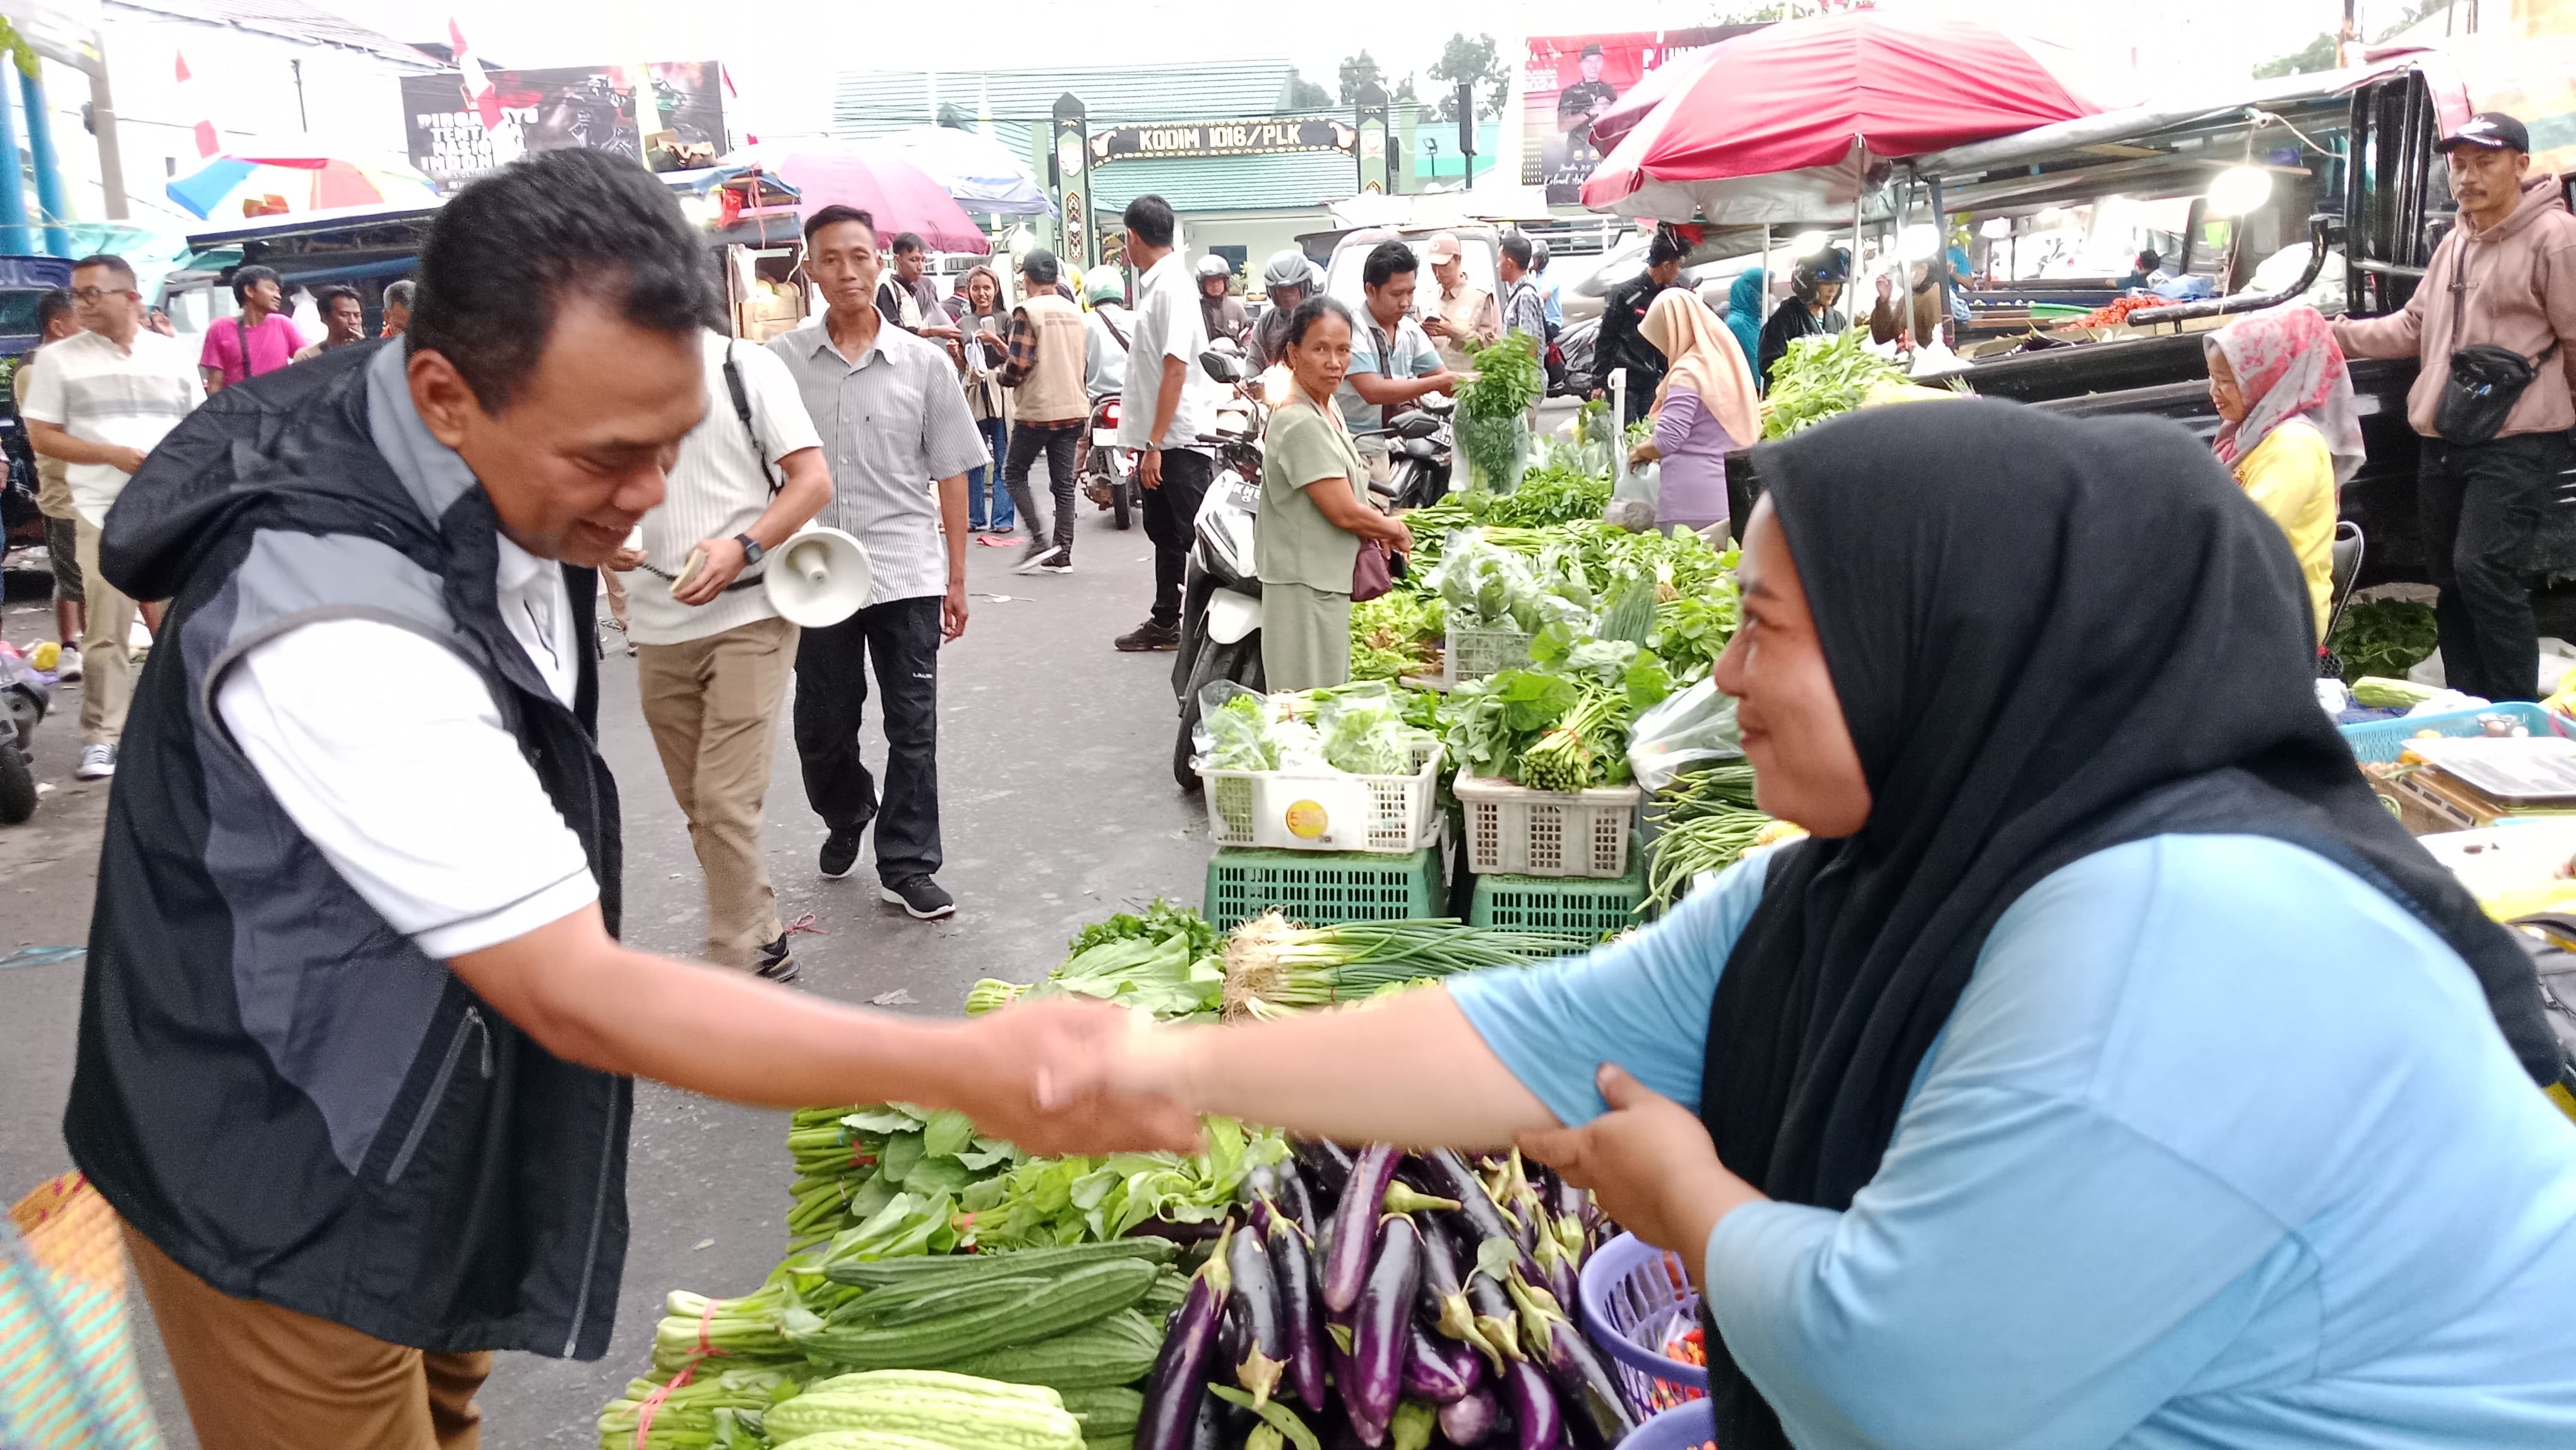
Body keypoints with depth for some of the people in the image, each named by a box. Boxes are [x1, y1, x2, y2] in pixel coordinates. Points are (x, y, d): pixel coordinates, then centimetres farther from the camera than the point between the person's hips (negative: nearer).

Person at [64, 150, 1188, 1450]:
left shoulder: (483, 472, -8)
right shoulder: (341, 633, -37)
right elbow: (574, 995, -35)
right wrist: (964, 1070, -38)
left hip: (415, 1127, 8)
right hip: (285, 1192, -8)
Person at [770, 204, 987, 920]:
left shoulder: (924, 363, 2)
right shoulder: (781, 360, 1)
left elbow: (951, 476, 5)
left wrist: (957, 578, 4)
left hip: (907, 572, -1)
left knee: (913, 728, 1)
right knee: (821, 727, 12)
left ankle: (907, 866, 12)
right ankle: (847, 818, 40)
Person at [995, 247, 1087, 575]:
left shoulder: (1027, 311, -11)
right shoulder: (1076, 313, 10)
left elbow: (1017, 366, -16)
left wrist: (1003, 375, 4)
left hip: (1038, 410, -6)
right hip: (1074, 409, 6)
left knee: (1014, 473, 8)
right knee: (1064, 482, 8)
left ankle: (1039, 537, -5)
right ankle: (1062, 555, 7)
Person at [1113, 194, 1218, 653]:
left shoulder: (1171, 286, -16)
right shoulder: (1154, 283, 13)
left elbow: (1176, 369, -21)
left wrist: (1155, 445, -21)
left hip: (1180, 441, -10)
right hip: (1159, 441, 10)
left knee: (1193, 535, -5)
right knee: (1164, 531, 17)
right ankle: (1165, 623, 28)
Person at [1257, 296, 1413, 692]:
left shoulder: (1329, 410, 10)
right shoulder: (1301, 423, -21)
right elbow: (1345, 512, -20)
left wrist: (1376, 534, 4)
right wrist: (1397, 531, -3)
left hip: (1328, 582, 10)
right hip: (1304, 587, -10)